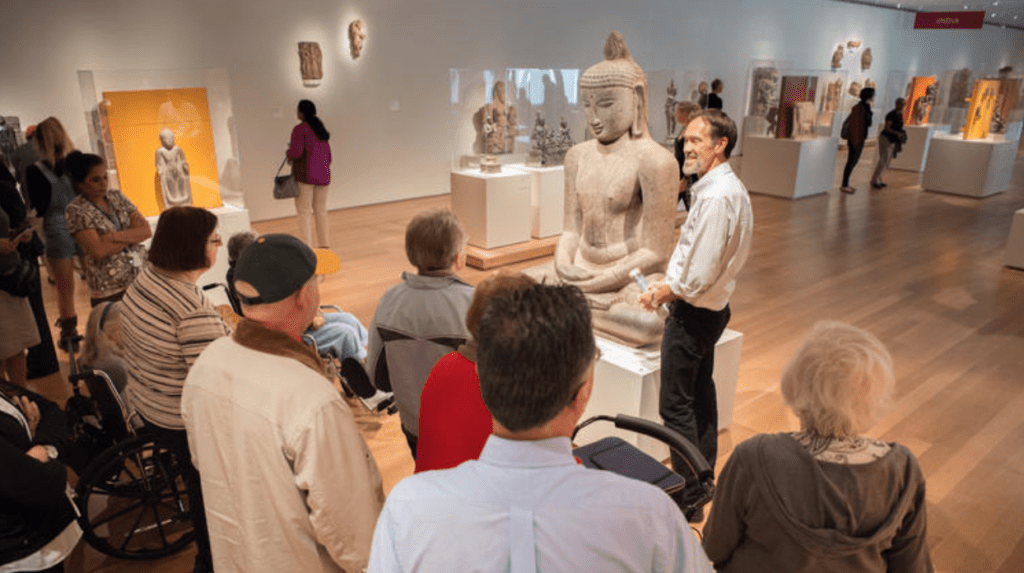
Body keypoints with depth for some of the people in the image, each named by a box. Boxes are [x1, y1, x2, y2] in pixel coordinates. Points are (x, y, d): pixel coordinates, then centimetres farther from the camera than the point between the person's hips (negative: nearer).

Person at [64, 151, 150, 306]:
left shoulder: (116, 196, 7)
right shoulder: (76, 210, -7)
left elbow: (146, 231, -3)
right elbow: (99, 250, -20)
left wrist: (114, 236, -16)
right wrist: (133, 235, -10)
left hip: (141, 279, 4)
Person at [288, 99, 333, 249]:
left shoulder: (300, 129, -10)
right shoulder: (321, 129, 13)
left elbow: (296, 152, -19)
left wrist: (289, 153, 3)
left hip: (305, 174, -7)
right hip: (323, 175, 7)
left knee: (304, 211, -3)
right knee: (321, 210, 13)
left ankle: (307, 246, -7)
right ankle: (324, 244, 17)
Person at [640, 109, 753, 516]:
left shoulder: (716, 197, -25)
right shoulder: (730, 187, 8)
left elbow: (699, 275, -28)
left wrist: (660, 293, -12)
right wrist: (671, 282, 9)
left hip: (693, 314, -11)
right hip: (712, 308, 11)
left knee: (676, 406, 0)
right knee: (701, 393, 22)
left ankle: (688, 495, 12)